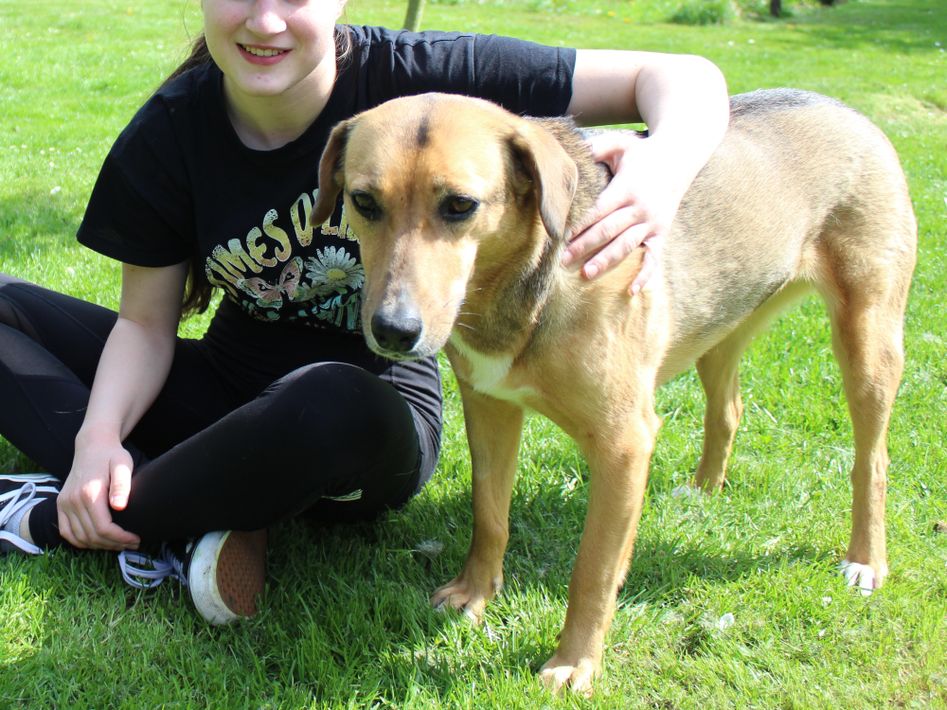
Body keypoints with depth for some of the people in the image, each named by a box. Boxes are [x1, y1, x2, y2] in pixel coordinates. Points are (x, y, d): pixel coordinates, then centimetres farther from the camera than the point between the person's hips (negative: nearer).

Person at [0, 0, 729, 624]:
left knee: (331, 408, -41)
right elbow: (147, 321, -2)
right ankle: (191, 517, -21)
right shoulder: (172, 132, -9)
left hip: (370, 423, -4)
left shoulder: (412, 77, -19)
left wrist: (665, 166, -42)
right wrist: (99, 435, -22)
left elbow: (683, 78, -19)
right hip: (227, 391, 4)